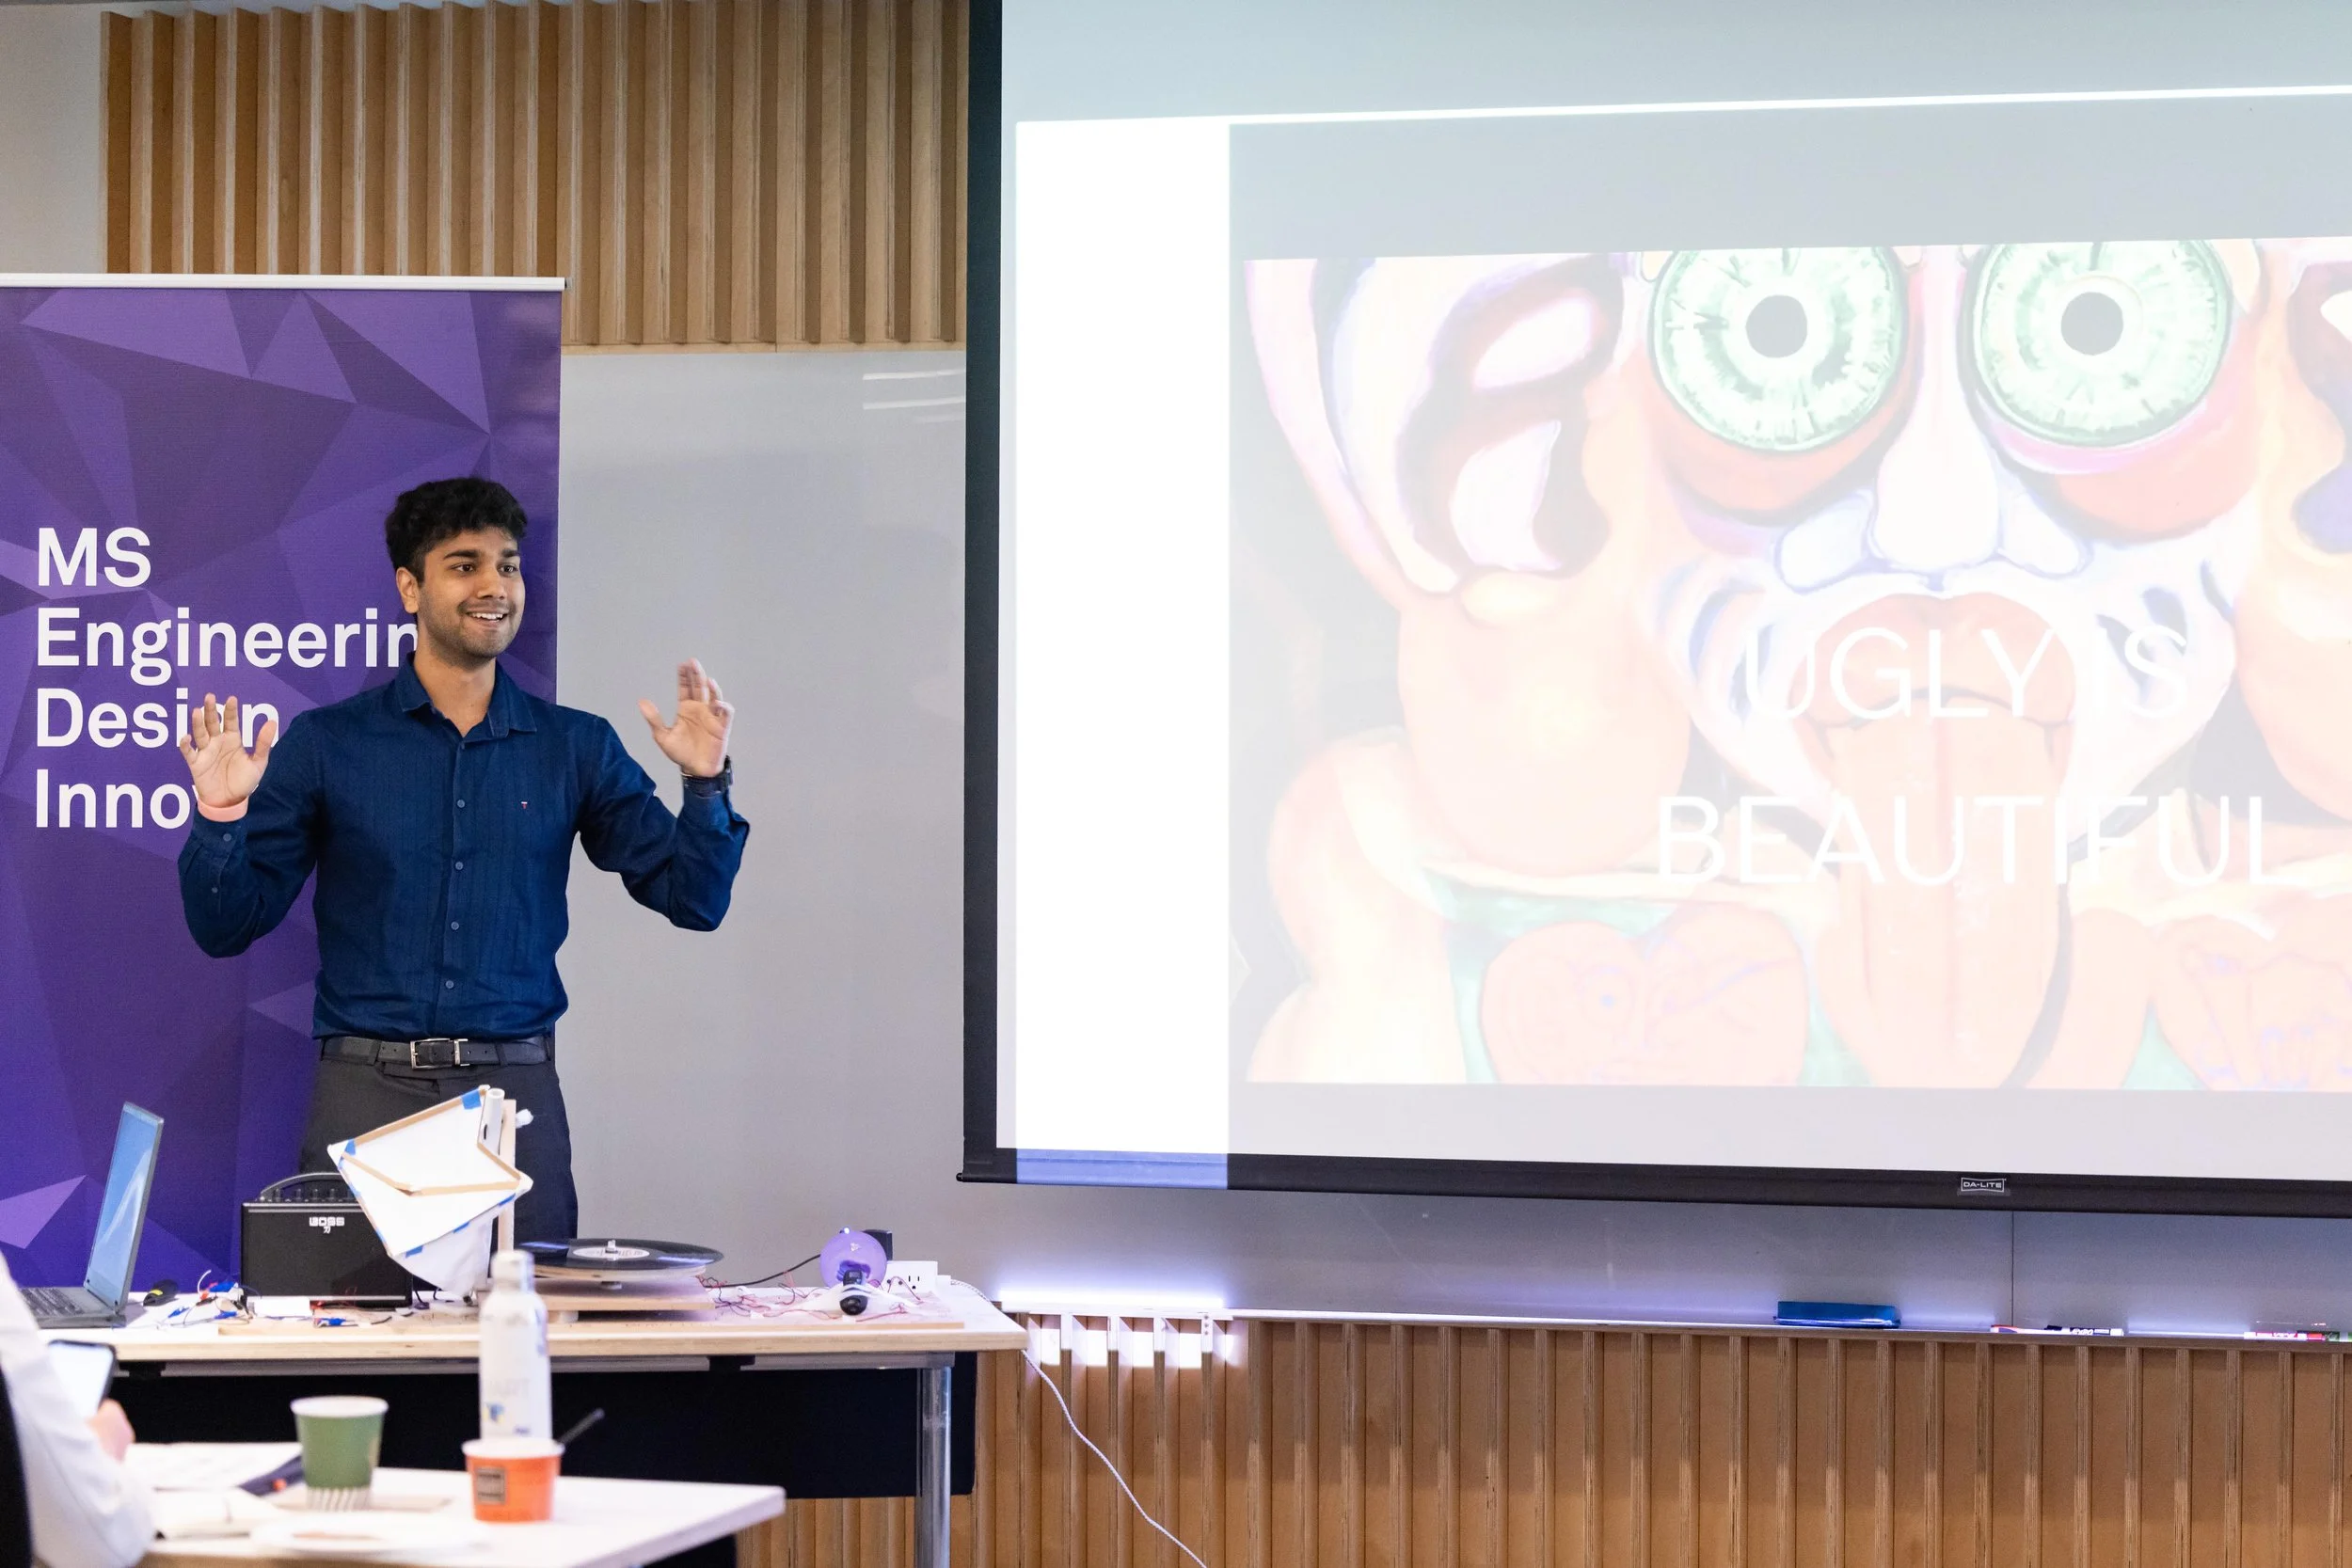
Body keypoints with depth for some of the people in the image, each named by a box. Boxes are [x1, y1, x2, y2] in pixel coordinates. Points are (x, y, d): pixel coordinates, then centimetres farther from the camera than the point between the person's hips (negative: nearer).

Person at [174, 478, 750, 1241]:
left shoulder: (575, 748, 8)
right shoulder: (325, 744, 4)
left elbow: (693, 900, 7)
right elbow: (225, 928, 4)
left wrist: (706, 784, -8)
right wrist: (220, 818, -14)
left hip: (516, 1092, 1)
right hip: (367, 1092, -1)